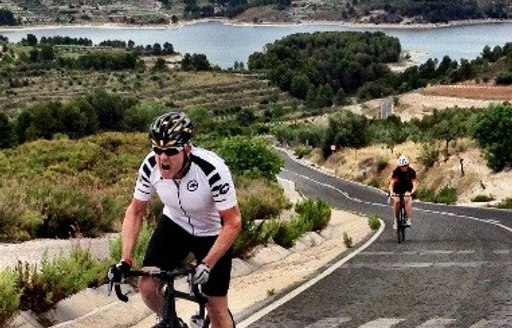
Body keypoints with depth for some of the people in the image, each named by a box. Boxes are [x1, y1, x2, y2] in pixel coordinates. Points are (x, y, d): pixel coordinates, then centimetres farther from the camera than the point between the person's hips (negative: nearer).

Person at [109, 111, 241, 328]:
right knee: (147, 286, -10)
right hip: (174, 224, 3)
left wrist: (207, 265, -32)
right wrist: (125, 261, -17)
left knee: (217, 310, 0)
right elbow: (135, 211, -10)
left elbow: (233, 223, -27)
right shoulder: (151, 165, -24)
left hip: (212, 234, -3)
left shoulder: (212, 170, -36)